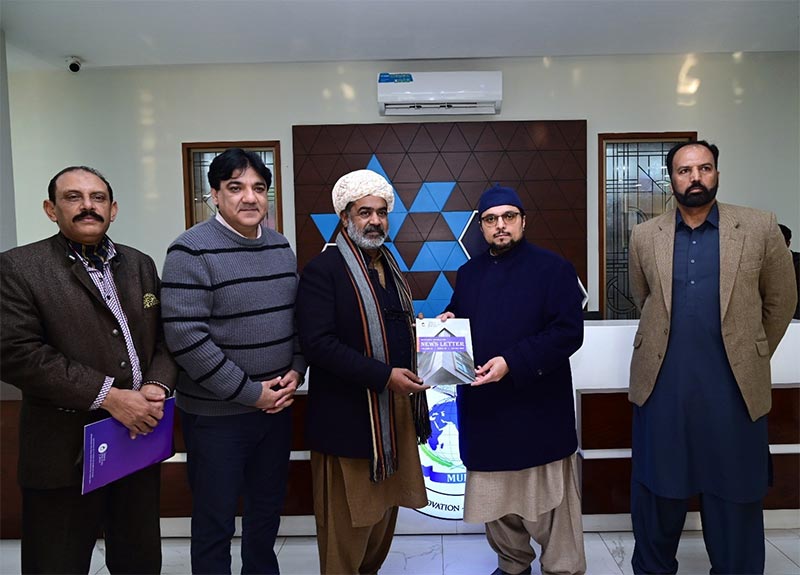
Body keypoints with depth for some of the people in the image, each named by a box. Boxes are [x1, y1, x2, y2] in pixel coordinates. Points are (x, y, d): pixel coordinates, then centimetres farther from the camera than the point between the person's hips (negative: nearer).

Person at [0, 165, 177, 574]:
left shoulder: (140, 265, 9)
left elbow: (165, 338, 10)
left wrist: (157, 385, -10)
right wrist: (108, 395, -20)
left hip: (139, 437, 5)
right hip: (66, 453, -4)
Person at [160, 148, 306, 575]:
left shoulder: (280, 246, 5)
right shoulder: (191, 251, -14)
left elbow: (298, 315, 12)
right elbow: (186, 337, -20)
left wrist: (296, 371, -3)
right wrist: (249, 393, -17)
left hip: (276, 404, 6)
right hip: (216, 415, -6)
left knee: (268, 507, 21)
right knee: (215, 521, 11)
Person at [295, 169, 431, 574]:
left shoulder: (388, 264, 13)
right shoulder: (323, 270, -13)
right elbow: (317, 342, -21)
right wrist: (385, 375, -23)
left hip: (394, 408, 8)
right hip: (349, 416, -8)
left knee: (384, 509, 20)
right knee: (348, 521, 6)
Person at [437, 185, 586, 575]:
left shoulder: (553, 268, -4)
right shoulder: (467, 274, 12)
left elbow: (568, 332, -13)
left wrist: (512, 363, -22)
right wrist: (446, 323, -3)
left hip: (538, 408, -5)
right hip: (483, 408, 5)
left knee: (549, 504, 4)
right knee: (494, 500, 16)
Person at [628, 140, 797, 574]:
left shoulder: (760, 229, -1)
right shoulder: (645, 236, 3)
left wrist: (752, 355, 16)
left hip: (734, 388, -1)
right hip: (662, 386, 1)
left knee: (735, 500, 11)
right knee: (657, 494, 12)